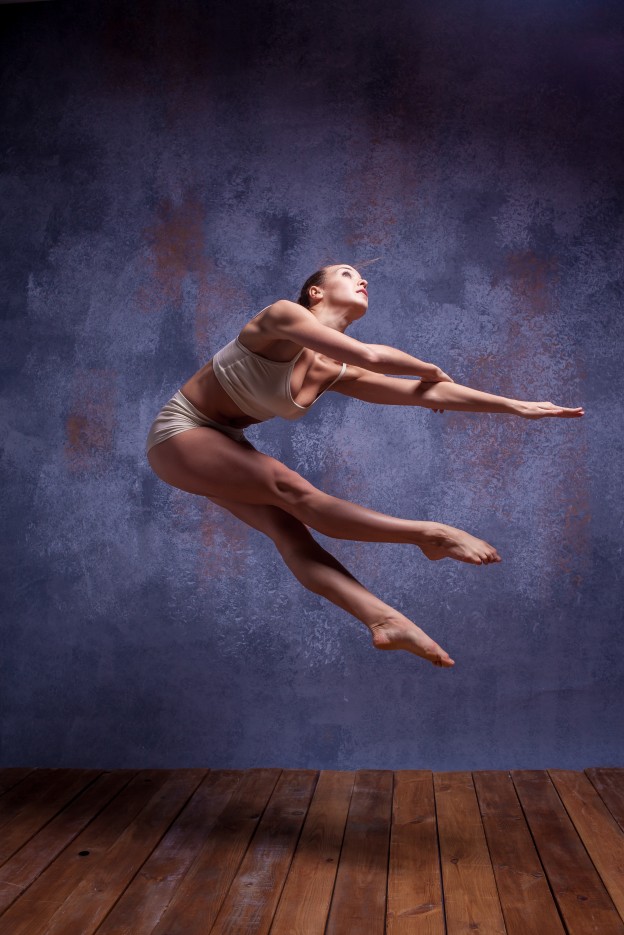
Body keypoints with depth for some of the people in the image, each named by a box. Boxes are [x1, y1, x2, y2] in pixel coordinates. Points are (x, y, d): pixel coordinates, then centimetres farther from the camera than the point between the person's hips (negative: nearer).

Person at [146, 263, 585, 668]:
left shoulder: (336, 372, 2)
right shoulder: (282, 314, -17)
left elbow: (425, 393, -4)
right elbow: (369, 355, -29)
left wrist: (517, 406, -7)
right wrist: (431, 368, -11)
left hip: (222, 444, 7)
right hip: (179, 431, -7)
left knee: (286, 526, -16)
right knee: (288, 486, -24)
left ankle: (383, 619, -31)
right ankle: (433, 535, -28)